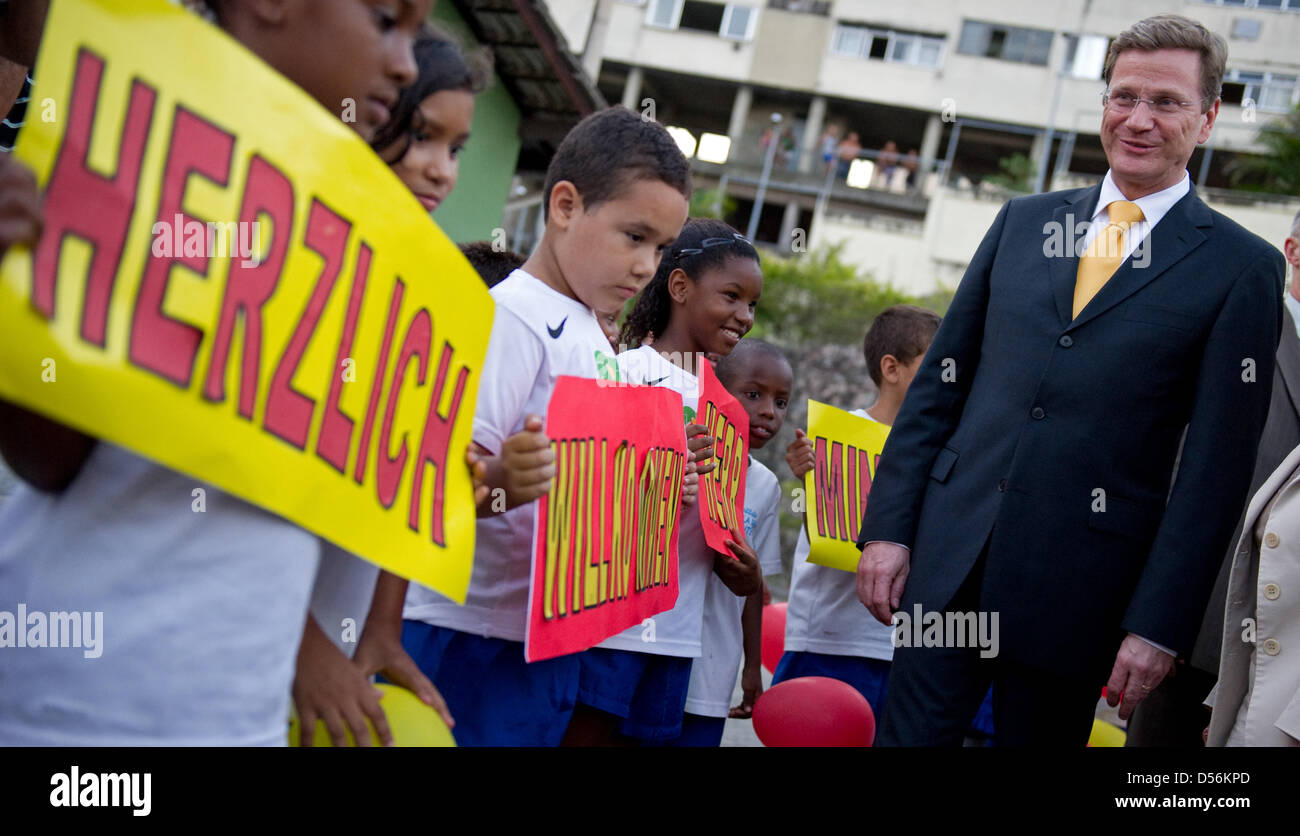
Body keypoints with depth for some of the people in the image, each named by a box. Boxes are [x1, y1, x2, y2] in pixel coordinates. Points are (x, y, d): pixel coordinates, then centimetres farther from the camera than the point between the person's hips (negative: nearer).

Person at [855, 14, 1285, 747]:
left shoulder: (1242, 269, -1)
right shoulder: (1024, 222, 11)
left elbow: (1217, 465, -4)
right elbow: (940, 382, 11)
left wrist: (1160, 626, -8)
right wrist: (888, 526, 4)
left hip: (1074, 589, -3)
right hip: (948, 562, 3)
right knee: (909, 735, 1)